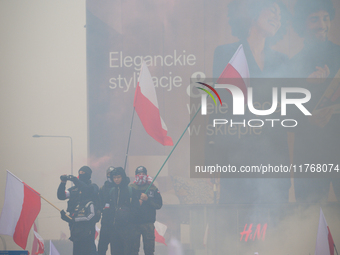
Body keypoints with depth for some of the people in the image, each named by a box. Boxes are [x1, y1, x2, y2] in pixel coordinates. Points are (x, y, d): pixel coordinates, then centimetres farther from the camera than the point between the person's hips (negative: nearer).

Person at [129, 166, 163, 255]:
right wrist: (138, 202, -13)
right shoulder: (130, 188, 7)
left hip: (148, 223, 0)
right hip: (134, 223, 0)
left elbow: (159, 204, 0)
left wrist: (147, 199, -12)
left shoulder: (152, 188, 7)